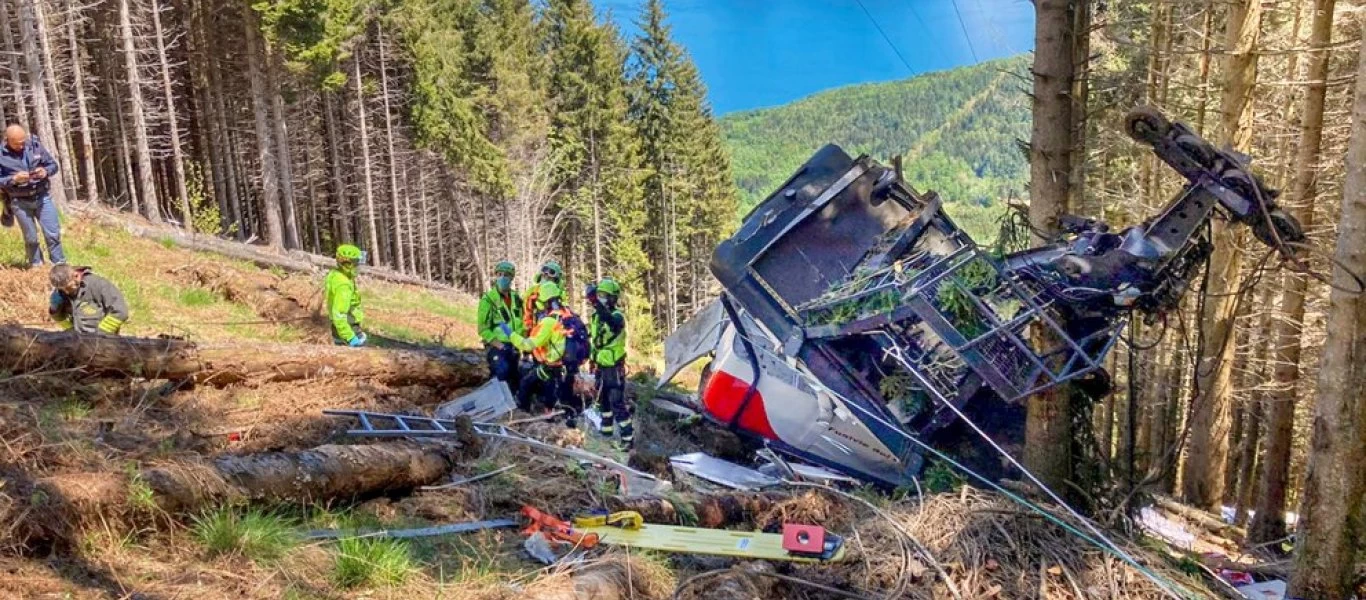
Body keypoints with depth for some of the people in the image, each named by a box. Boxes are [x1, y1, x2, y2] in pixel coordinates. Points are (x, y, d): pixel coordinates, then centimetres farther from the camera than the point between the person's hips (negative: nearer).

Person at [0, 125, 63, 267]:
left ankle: (60, 265, 15)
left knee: (53, 234, 3)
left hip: (42, 197, 1)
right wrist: (14, 179, -24)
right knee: (31, 238, 9)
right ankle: (36, 266, 25)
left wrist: (45, 171, -17)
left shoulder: (35, 146, -3)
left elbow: (53, 164, 5)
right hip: (20, 202, -1)